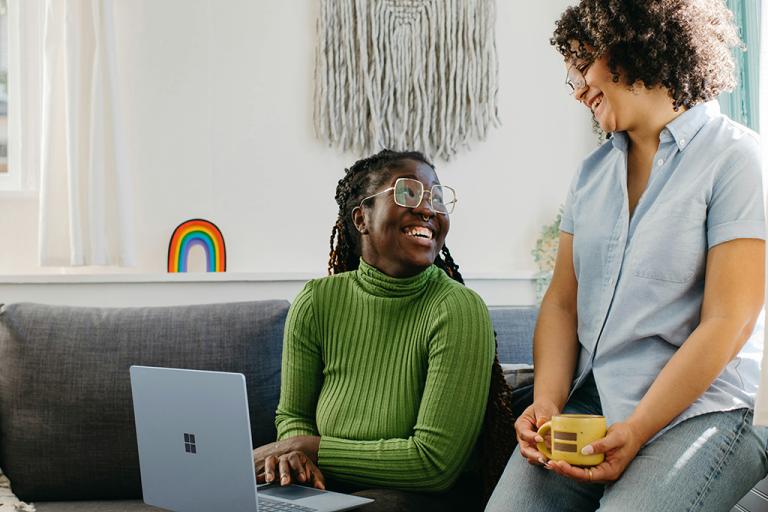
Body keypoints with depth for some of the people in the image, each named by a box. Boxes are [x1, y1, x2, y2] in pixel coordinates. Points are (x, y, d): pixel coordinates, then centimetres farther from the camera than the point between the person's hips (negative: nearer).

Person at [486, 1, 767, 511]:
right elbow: (562, 301, 12)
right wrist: (547, 402, -6)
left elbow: (727, 323, -11)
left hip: (695, 410, -5)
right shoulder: (593, 172, 16)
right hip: (587, 405, 5)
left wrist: (635, 432, -16)